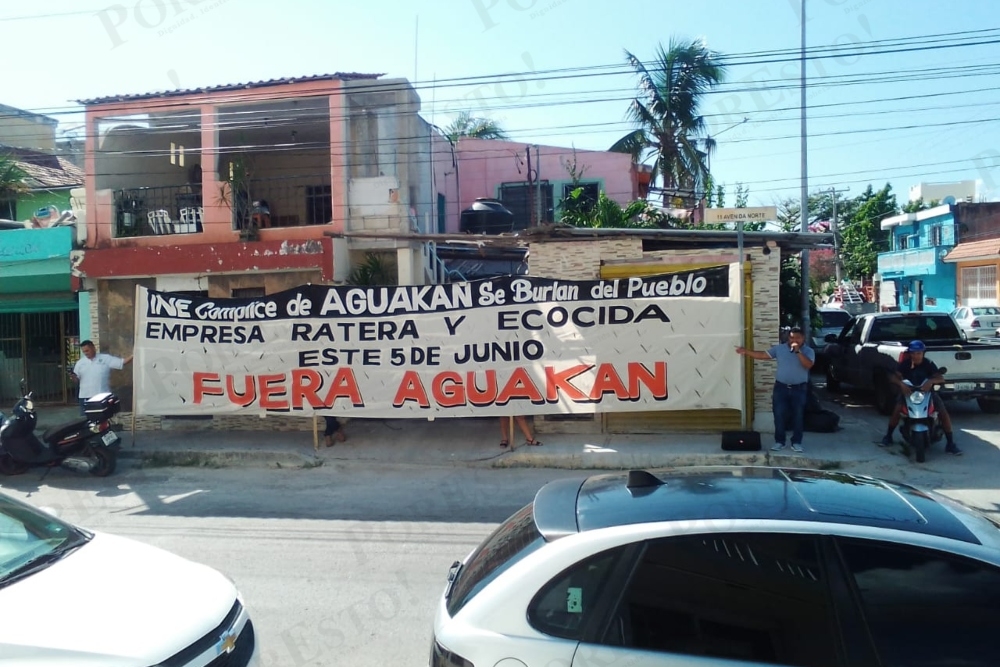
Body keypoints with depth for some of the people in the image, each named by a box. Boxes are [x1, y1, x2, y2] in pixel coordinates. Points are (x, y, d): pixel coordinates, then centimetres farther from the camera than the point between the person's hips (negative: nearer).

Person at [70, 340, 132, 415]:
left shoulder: (106, 358, 0)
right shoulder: (80, 362, 9)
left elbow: (123, 362, -6)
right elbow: (76, 380, 12)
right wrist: (73, 377, -10)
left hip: (103, 397, -2)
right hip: (85, 397, 2)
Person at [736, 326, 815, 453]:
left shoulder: (808, 351, -3)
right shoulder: (779, 348, 3)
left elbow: (808, 365, -20)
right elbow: (763, 355, 2)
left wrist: (798, 351, -26)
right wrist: (746, 351, -6)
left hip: (799, 388, -1)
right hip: (781, 387, 1)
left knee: (798, 416, 4)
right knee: (779, 415, 0)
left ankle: (796, 442, 14)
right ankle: (779, 442, 10)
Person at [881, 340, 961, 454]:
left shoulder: (929, 364, -8)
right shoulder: (905, 364, -8)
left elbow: (941, 378, -18)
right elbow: (894, 377, -17)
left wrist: (930, 381, -40)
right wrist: (901, 384, -39)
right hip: (909, 391, -1)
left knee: (944, 413, -17)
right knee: (897, 409, -26)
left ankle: (950, 443, -4)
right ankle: (888, 436, -10)